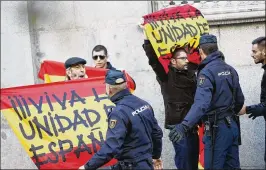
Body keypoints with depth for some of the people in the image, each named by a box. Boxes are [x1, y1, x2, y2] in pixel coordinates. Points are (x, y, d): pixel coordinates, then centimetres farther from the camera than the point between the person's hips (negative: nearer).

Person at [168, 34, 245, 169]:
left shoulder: (207, 72, -16)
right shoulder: (230, 70, 8)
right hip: (232, 125, 8)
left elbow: (201, 103, -32)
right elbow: (239, 99, 15)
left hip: (217, 128, -8)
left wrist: (184, 126, -43)